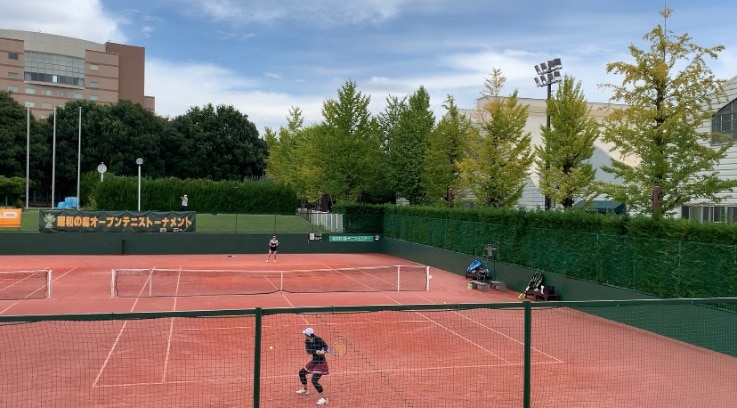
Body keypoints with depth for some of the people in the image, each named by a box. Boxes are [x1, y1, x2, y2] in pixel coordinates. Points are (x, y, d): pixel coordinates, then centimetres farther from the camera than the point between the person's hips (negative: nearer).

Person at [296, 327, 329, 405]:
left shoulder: (318, 339, -22)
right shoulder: (307, 341, -4)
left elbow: (325, 346, -29)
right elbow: (308, 351, -19)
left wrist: (323, 351, -52)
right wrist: (316, 351, -37)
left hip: (320, 363, -9)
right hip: (314, 362, 9)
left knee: (314, 381, -17)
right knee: (302, 373, 22)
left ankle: (324, 399, -7)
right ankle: (305, 390, 45)